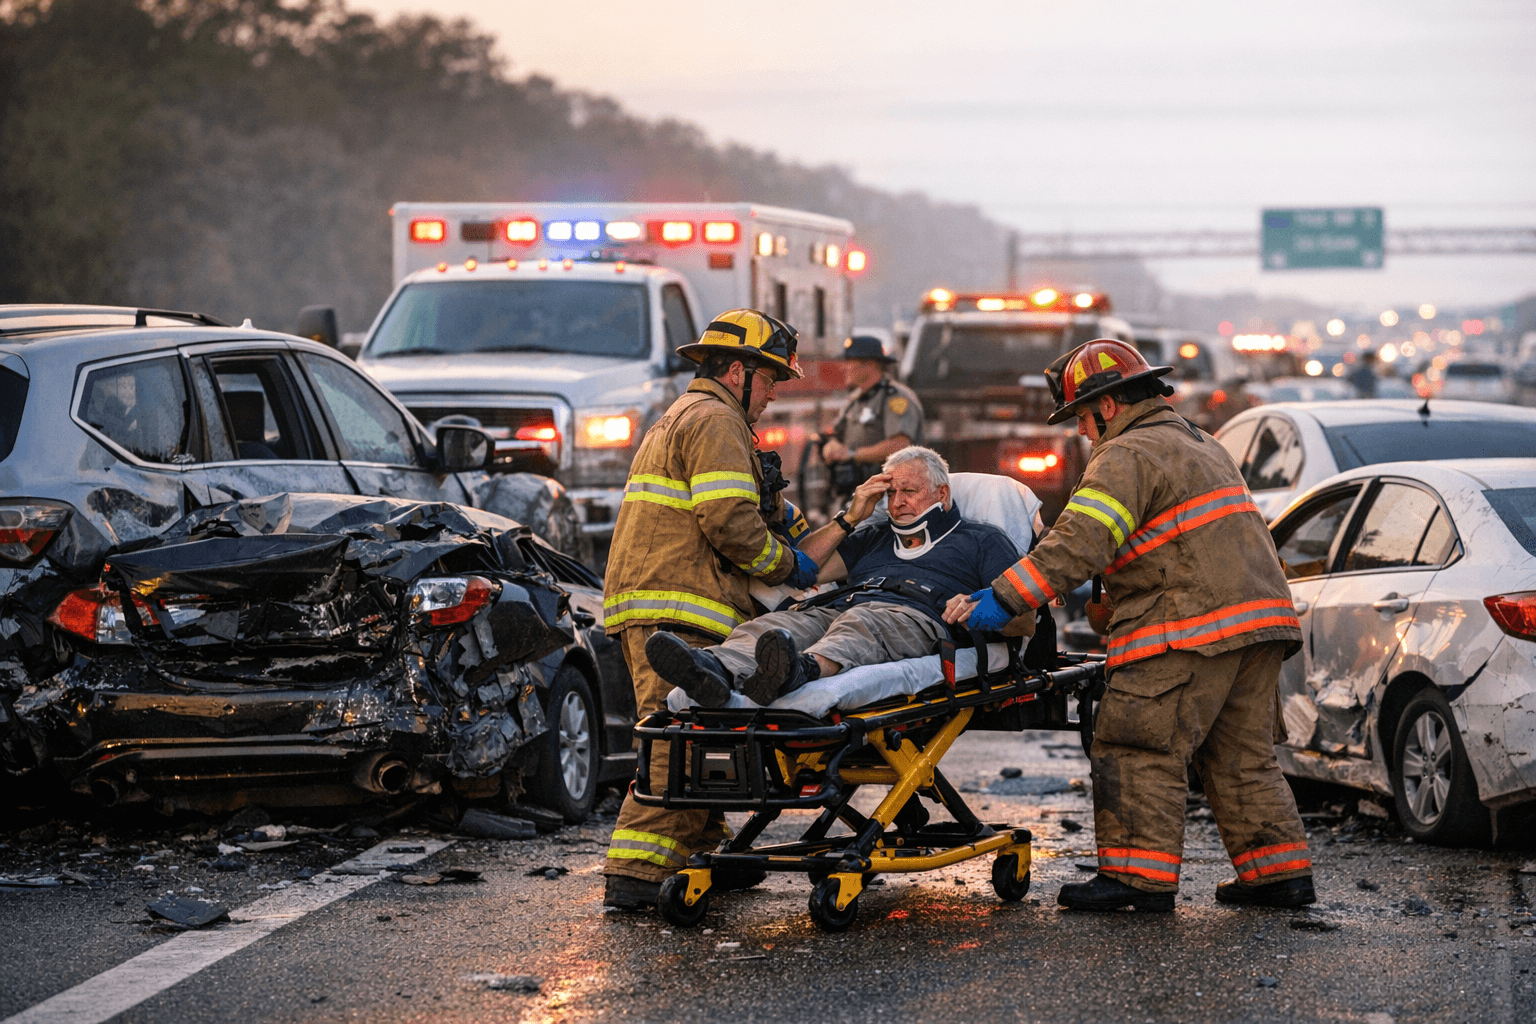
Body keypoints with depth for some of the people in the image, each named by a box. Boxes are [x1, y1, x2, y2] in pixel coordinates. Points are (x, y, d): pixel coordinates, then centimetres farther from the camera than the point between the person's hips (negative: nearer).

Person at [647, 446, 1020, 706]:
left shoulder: (981, 540, 25)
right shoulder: (874, 537, 39)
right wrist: (850, 518, 24)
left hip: (913, 616, -5)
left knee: (860, 624, -41)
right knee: (771, 625, -28)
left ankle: (805, 669, -74)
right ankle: (718, 669, -61)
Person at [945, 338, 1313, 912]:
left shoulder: (1128, 456, -7)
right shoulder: (1201, 445, 25)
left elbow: (1078, 545, -19)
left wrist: (999, 602, -21)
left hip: (1191, 628, -10)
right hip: (1263, 617, 10)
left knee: (1140, 750, -5)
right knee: (1241, 755, 15)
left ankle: (1141, 873, -7)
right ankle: (1280, 871, 13)